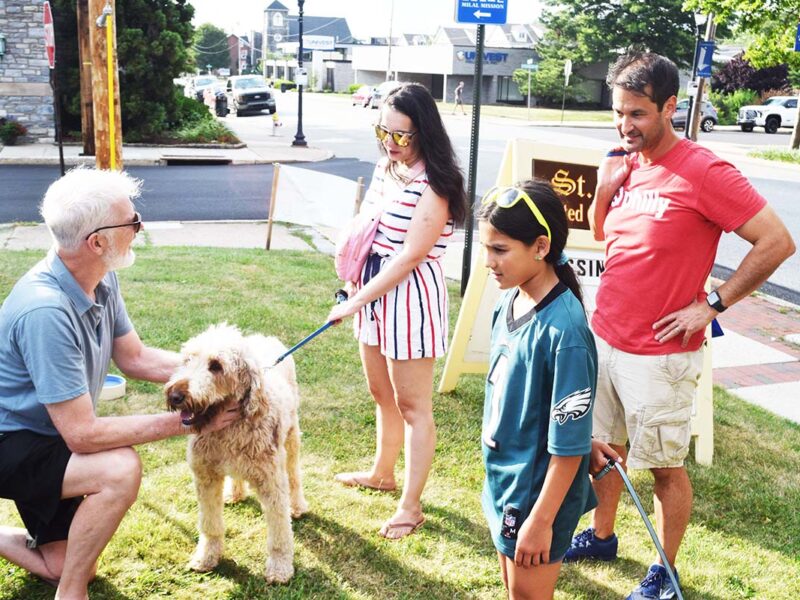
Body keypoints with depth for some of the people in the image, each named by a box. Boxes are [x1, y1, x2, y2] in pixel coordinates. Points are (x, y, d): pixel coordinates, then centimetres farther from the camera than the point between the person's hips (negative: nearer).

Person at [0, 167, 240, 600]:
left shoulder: (102, 280, -10)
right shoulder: (45, 311, -36)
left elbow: (135, 357, 2)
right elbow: (82, 434, -34)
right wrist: (185, 420, -29)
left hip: (47, 438, 8)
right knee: (120, 469, -34)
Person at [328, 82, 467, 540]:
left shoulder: (433, 185, -18)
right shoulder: (386, 167, 7)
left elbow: (409, 257, -21)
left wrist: (355, 302, -19)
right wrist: (355, 290, 4)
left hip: (411, 297, -8)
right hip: (374, 289, 8)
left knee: (412, 406, 3)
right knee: (382, 395, 23)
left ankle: (411, 506, 15)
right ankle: (382, 473, 43)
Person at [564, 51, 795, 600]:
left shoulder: (705, 173, -17)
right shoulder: (626, 164, 4)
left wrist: (712, 305, -15)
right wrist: (604, 188, -2)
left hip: (660, 354, -7)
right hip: (605, 339, 7)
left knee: (665, 466, 8)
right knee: (604, 445, 21)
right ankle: (601, 537, 42)